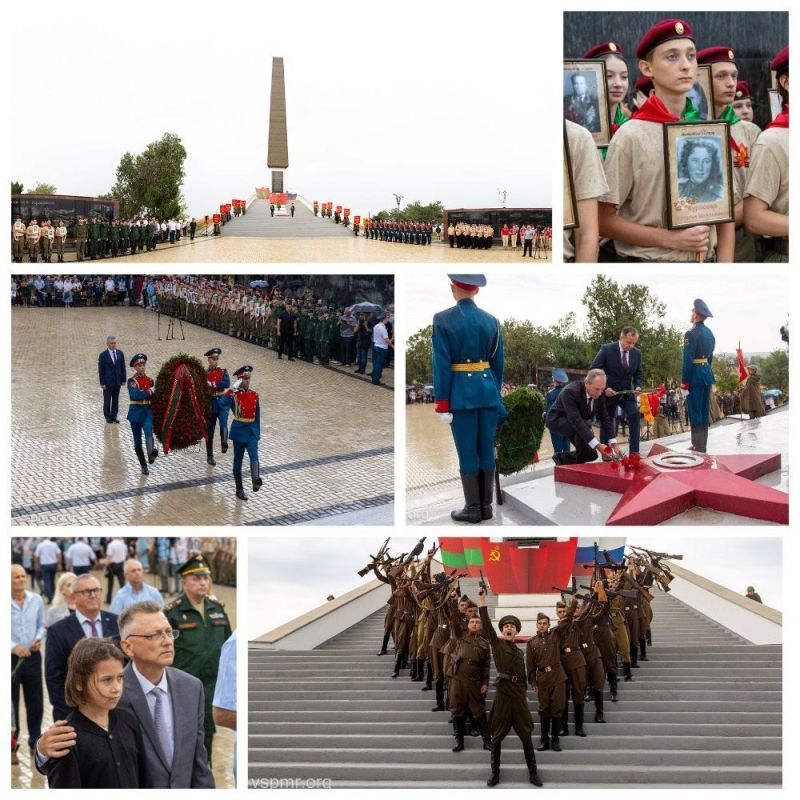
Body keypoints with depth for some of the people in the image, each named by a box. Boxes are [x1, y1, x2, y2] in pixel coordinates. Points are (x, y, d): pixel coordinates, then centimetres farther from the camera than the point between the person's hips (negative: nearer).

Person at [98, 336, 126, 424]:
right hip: (108, 381, -4)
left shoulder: (120, 353, 4)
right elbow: (101, 370, -8)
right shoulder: (103, 355, -8)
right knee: (107, 400, 5)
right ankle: (107, 417, 15)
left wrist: (123, 379, 3)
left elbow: (123, 367, 8)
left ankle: (114, 416, 18)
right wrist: (102, 383, -11)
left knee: (115, 400, 9)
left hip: (117, 381, 4)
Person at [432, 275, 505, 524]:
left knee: (467, 453, 3)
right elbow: (498, 363, 8)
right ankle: (486, 506, 16)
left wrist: (442, 405, -8)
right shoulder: (491, 321, 4)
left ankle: (473, 509, 8)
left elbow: (442, 365, -11)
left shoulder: (442, 320, -8)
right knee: (487, 451, 10)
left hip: (461, 393, -4)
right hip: (488, 390, 4)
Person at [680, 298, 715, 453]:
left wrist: (684, 381, -13)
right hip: (707, 372, 8)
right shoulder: (709, 333, 12)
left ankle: (699, 448, -4)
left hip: (695, 374, -8)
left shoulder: (691, 333, -13)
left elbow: (688, 359, -16)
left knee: (695, 412, -4)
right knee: (704, 411, 13)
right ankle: (701, 445, 19)